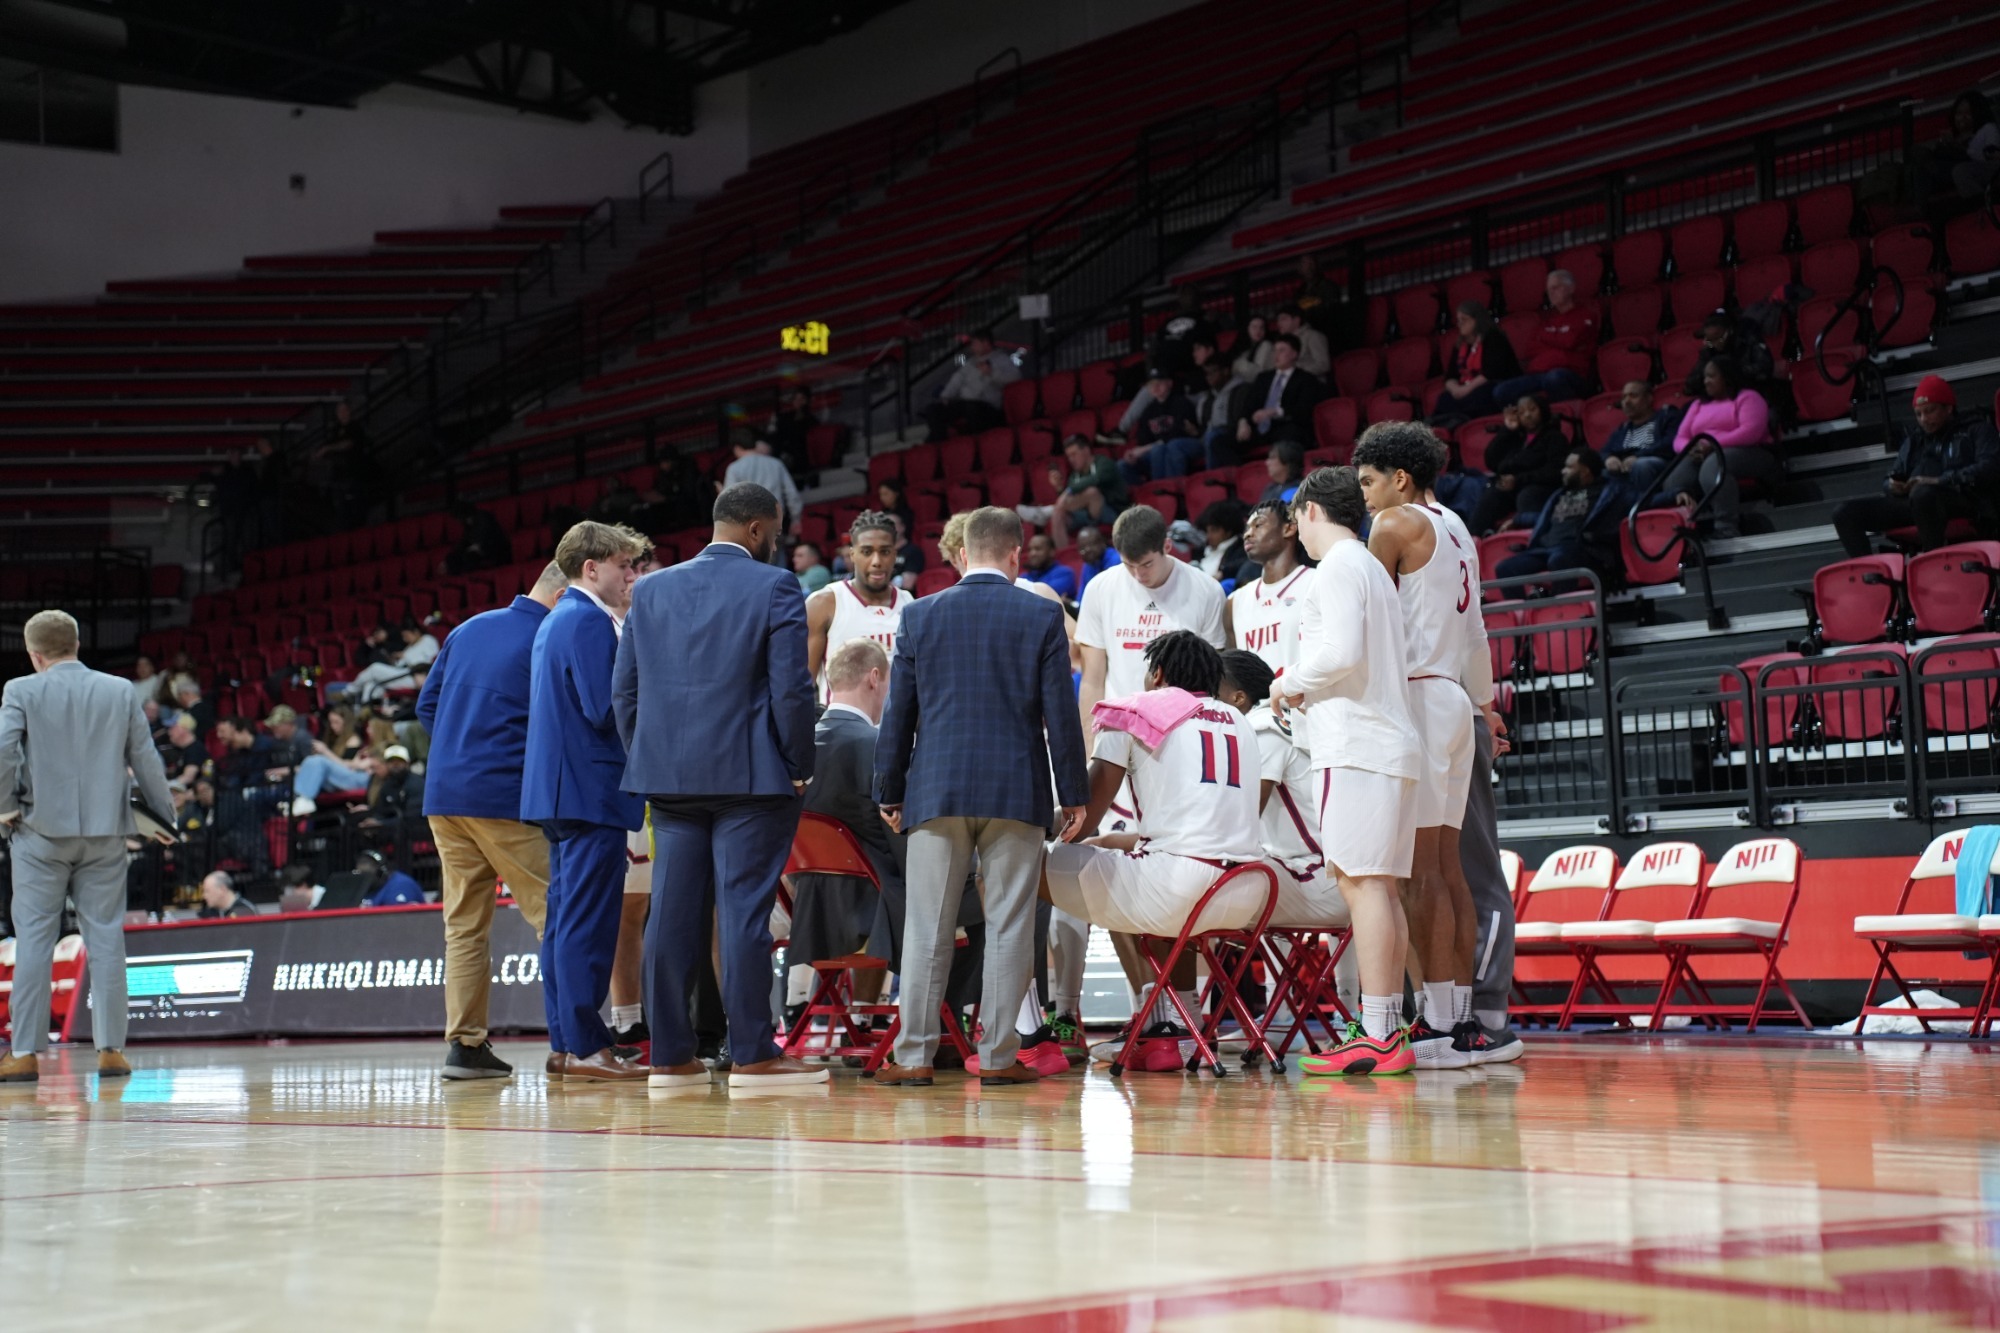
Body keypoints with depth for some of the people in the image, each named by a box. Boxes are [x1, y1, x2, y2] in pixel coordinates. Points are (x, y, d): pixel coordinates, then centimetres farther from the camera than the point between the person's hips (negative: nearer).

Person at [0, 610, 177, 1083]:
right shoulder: (120, 691, 4)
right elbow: (145, 759, 4)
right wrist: (163, 814, 15)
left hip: (41, 831, -2)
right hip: (105, 831, 2)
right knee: (106, 938, 6)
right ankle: (111, 1049, 7)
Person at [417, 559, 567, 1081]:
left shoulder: (468, 629, 14)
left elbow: (426, 705, 17)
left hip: (444, 795, 7)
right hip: (505, 797, -6)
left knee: (464, 924, 8)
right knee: (554, 914, -2)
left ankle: (464, 1043, 6)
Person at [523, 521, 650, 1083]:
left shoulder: (554, 621, 19)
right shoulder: (589, 621, -12)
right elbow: (607, 708, -19)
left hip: (557, 787, 11)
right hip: (591, 789, -11)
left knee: (565, 918, 10)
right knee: (588, 921, -9)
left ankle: (564, 1043, 13)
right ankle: (584, 1045, -8)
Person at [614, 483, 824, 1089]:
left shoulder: (651, 590, 11)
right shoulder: (774, 588, -5)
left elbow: (624, 690, 11)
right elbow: (792, 688, -9)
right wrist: (801, 766, 1)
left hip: (668, 775, 5)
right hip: (750, 774, -5)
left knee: (672, 913, 5)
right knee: (744, 910, -4)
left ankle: (670, 1056, 9)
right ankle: (752, 1056, -3)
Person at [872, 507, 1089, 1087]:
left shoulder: (920, 615, 5)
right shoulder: (1042, 616, 0)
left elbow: (898, 712, 7)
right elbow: (1060, 713, -1)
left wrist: (890, 792, 13)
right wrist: (1074, 794, 6)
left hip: (937, 791, 1)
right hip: (1016, 792, -1)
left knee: (926, 928, 5)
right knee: (1009, 925, 4)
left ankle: (914, 1055, 5)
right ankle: (998, 1055, 5)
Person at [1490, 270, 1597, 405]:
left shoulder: (1585, 315, 10)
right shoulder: (1548, 316, 25)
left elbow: (1571, 341, -6)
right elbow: (1532, 349, 15)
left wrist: (1546, 337, 10)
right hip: (1537, 373, 5)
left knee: (1554, 377, -43)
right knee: (1501, 391, -22)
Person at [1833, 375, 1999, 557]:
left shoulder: (1976, 431, 13)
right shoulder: (1914, 439, 30)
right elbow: (1891, 478, 27)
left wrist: (1940, 481, -16)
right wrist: (1892, 486, -1)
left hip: (1962, 499, -6)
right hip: (1913, 502, 6)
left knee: (1923, 494, -42)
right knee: (1846, 513, -11)